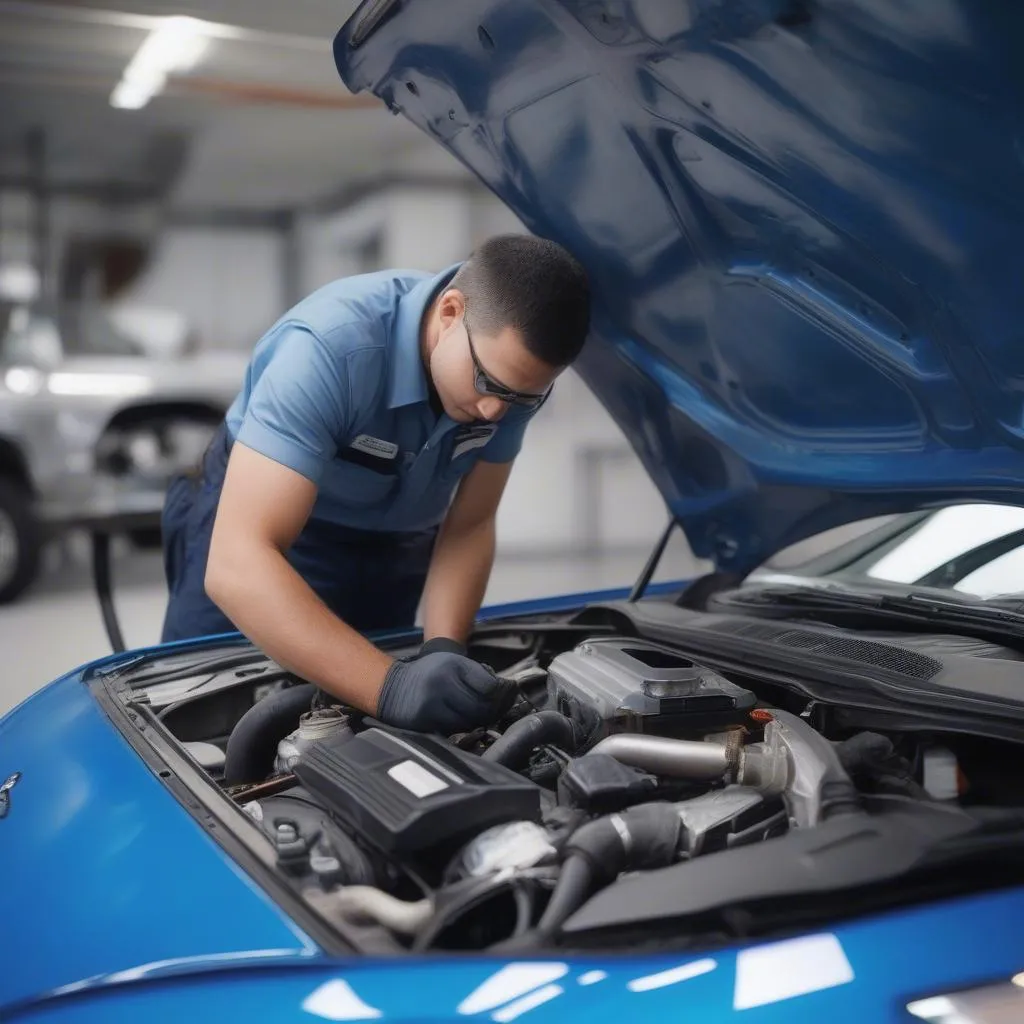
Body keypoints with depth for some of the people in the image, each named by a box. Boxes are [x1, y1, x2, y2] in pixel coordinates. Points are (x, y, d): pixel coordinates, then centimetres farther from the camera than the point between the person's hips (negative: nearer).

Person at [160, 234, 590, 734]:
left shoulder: (512, 362, -22)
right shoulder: (331, 347, -40)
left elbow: (468, 527, -10)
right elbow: (236, 564, -46)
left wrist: (441, 648, -28)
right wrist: (389, 684, -55)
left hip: (392, 549, 4)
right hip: (260, 540, -4)